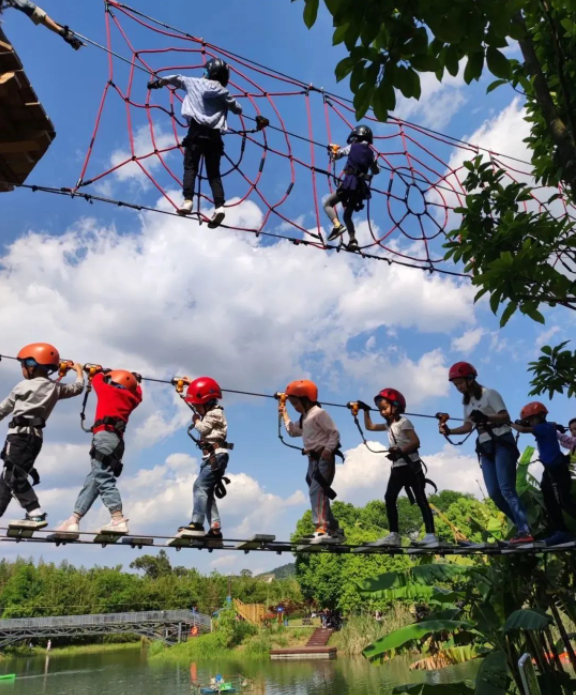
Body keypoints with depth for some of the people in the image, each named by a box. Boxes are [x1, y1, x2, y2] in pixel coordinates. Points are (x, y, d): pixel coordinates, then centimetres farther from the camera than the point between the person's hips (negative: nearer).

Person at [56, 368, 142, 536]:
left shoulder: (109, 391, 7)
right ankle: (74, 520, 10)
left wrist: (99, 371, 46)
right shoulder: (129, 398, 20)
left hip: (105, 436, -8)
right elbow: (137, 394, 43)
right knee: (92, 481, 9)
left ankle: (118, 520, -24)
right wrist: (135, 381, 57)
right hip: (116, 440, 8)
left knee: (103, 478, -15)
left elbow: (97, 381, 26)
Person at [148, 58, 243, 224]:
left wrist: (158, 81, 48)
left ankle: (188, 200, -21)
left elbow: (176, 79, 30)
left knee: (190, 167, -2)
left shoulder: (195, 83, 15)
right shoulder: (223, 92, 14)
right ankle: (219, 206, -15)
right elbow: (238, 110, 25)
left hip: (196, 131, -1)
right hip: (214, 135, 2)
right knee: (214, 173, 2)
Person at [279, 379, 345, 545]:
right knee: (318, 493, 11)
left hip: (323, 458, -10)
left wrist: (328, 450, -26)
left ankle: (322, 529, -28)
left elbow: (335, 433, -14)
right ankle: (335, 530, 20)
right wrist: (284, 413, 27)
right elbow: (292, 431, 27)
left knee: (317, 491, -21)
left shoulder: (318, 413, -10)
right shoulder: (304, 418, 17)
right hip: (313, 459, 10)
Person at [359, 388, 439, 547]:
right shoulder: (389, 425, 13)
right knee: (389, 498, 3)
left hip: (411, 466, -8)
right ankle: (394, 535, 7)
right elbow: (369, 427, 24)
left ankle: (431, 535, -8)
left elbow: (416, 442, -18)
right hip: (397, 468, 8)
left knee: (421, 499, -8)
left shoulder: (403, 422, -10)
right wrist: (365, 411, 19)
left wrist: (401, 451, -29)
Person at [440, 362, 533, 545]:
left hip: (502, 443, -7)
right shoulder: (467, 402, 15)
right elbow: (468, 426, 15)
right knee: (494, 493, -1)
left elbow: (506, 417, -15)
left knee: (506, 489, -17)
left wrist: (485, 417, -33)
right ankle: (523, 526, 9)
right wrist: (449, 431, -2)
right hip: (485, 448, 7)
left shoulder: (489, 394, -8)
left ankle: (525, 531, -16)